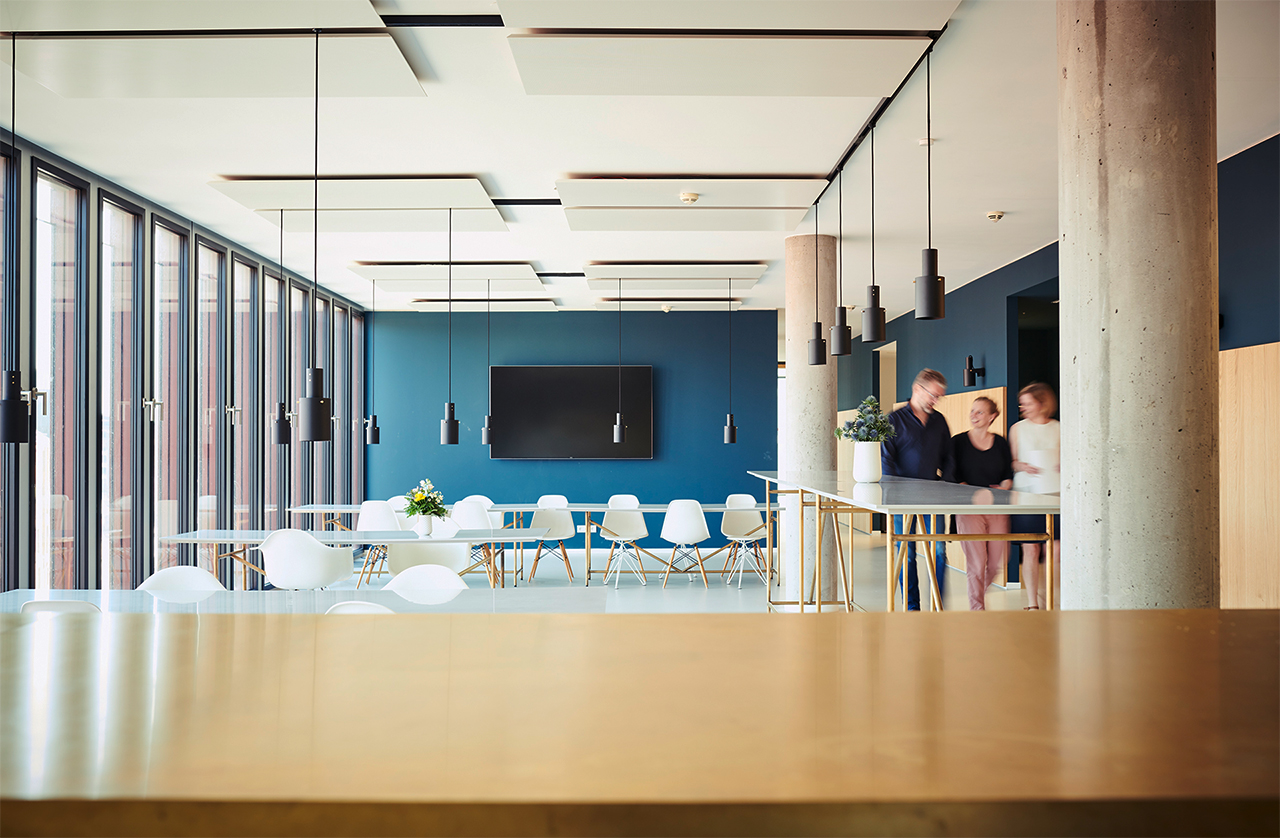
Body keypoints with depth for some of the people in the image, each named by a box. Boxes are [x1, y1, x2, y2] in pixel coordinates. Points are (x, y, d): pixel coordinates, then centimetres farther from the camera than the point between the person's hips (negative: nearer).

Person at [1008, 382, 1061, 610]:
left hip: (1054, 494, 1)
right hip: (1026, 494, -1)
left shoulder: (1059, 429, 10)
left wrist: (1064, 466, -6)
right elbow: (1011, 462, 12)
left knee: (1056, 549, -4)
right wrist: (1023, 466, -9)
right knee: (1030, 549, -2)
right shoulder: (1017, 429, 9)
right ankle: (1032, 603, 6)